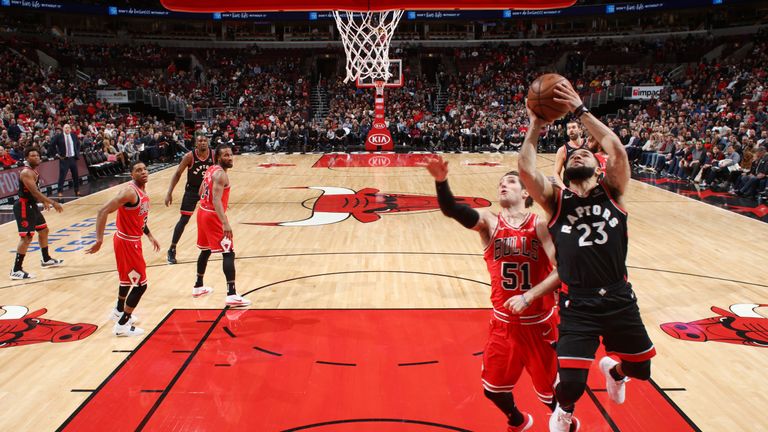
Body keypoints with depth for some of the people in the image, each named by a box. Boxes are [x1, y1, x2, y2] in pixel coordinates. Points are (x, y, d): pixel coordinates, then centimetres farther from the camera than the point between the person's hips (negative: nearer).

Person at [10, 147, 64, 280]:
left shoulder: (34, 170, 10)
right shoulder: (26, 172, -21)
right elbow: (35, 192, -28)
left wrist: (44, 202, 25)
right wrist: (53, 203, -29)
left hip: (31, 205, 11)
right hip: (24, 207, -11)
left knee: (44, 230, 21)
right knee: (26, 237, -14)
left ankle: (46, 260, 38)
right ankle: (16, 270, -11)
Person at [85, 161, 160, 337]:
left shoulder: (143, 190, 6)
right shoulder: (129, 191, -24)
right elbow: (103, 211, -30)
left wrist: (149, 235, 22)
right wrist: (99, 240, -35)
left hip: (132, 240, 10)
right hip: (127, 242, -10)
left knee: (128, 278, 28)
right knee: (140, 284, -4)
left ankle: (118, 312, 50)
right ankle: (122, 325, 8)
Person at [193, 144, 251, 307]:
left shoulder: (211, 170, 11)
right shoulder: (220, 174, -19)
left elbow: (201, 192, 22)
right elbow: (216, 199, -30)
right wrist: (225, 224, -38)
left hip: (203, 213, 10)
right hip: (213, 216, -10)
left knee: (205, 250, 25)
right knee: (229, 253, -12)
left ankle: (198, 286, 38)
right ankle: (232, 295, -19)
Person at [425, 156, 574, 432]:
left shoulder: (540, 225, -8)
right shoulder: (489, 222, -5)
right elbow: (451, 210, -24)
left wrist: (528, 297, -27)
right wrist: (441, 181, -42)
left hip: (539, 322, -2)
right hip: (503, 322, 2)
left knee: (550, 389, 12)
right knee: (493, 388, 12)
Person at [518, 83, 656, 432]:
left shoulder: (611, 192, 2)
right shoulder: (556, 200, 1)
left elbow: (618, 150, -15)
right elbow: (525, 168, -16)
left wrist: (580, 110, -14)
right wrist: (535, 127, -7)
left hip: (619, 300, 2)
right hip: (577, 305, -2)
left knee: (640, 368, 18)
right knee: (571, 384, -11)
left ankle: (612, 370, 57)